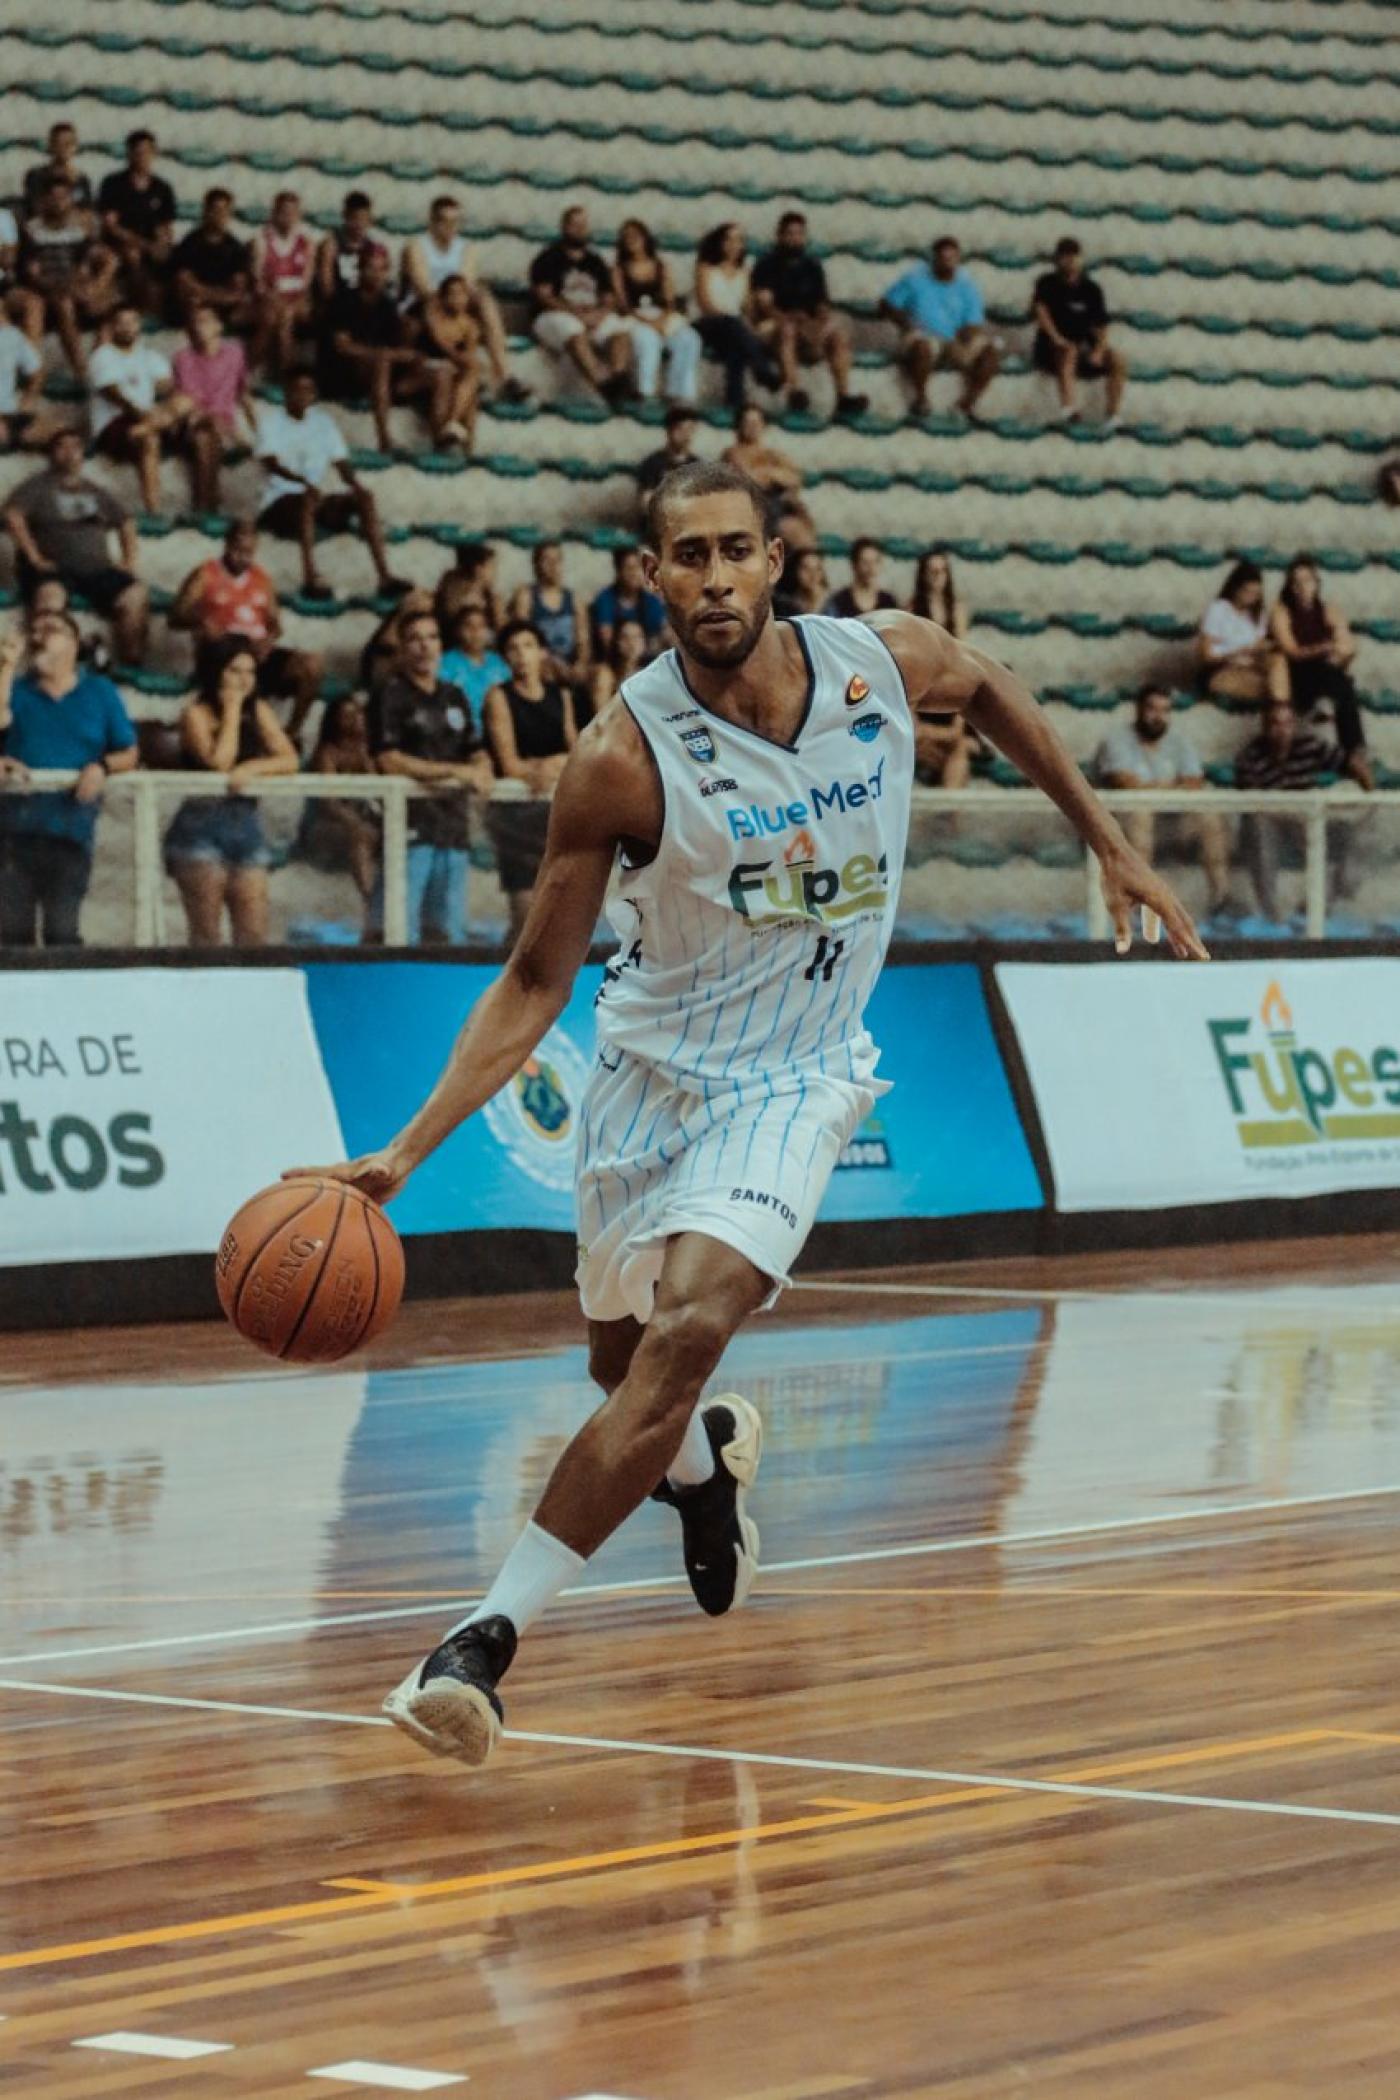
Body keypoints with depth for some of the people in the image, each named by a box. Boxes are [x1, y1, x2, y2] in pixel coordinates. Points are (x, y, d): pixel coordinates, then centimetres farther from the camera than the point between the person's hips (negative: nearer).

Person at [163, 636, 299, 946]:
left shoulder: (258, 711, 13)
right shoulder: (197, 713, -2)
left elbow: (289, 760, 5)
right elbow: (219, 762, -15)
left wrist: (252, 768, -14)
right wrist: (231, 709, -7)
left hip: (247, 824, 5)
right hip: (203, 825, -5)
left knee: (254, 935, -4)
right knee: (206, 935, -6)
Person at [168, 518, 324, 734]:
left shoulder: (262, 578, 20)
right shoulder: (205, 575, 5)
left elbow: (275, 625, 19)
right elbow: (175, 617, -3)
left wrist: (269, 640, -6)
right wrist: (199, 623, -26)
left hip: (258, 652, 5)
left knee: (313, 665, -18)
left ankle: (291, 734, -9)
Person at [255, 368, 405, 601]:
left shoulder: (324, 421, 14)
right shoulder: (271, 420, 0)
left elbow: (342, 464, 7)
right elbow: (271, 463, -16)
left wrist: (356, 485, -17)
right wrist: (304, 482, -34)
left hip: (315, 498, 5)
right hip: (279, 502, -5)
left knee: (364, 498, -18)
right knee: (308, 499, -37)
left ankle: (384, 575, -27)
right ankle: (311, 577, -47)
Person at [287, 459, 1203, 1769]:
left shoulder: (887, 661, -14)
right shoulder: (622, 759, -21)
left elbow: (988, 689, 13)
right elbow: (536, 983, -13)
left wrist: (1108, 844, 16)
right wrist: (405, 1153, -23)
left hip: (793, 1083, -1)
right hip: (653, 1066, 1)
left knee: (685, 1332, -23)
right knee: (623, 1367, 16)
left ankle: (490, 1635, -22)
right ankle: (708, 1460, 56)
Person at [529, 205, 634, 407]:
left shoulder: (595, 262, 22)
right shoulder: (548, 259, 7)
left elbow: (609, 300, 15)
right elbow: (543, 296, -5)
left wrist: (600, 313, -10)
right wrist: (577, 313, -16)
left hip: (595, 317, 4)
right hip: (555, 317, -4)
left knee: (621, 330, -27)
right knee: (575, 332, -39)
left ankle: (619, 376, -50)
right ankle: (602, 383, -55)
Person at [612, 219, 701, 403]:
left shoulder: (661, 265, 20)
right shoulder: (620, 268, 13)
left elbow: (670, 299, 12)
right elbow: (621, 303, 2)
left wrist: (664, 318, -11)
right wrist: (646, 320, -14)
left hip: (664, 317, 3)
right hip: (636, 319, -3)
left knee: (689, 340, -30)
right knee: (649, 340, -40)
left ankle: (679, 393, -34)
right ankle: (646, 393, -44)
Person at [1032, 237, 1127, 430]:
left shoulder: (1091, 289, 10)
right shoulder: (1048, 284, 3)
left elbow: (1101, 326, 5)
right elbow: (1040, 309, -14)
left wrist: (1099, 350, -14)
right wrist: (1057, 338, -29)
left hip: (1084, 346, 4)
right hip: (1051, 349, -4)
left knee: (1118, 359, -20)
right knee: (1068, 352, -37)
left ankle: (1112, 415, -24)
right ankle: (1068, 408, -54)